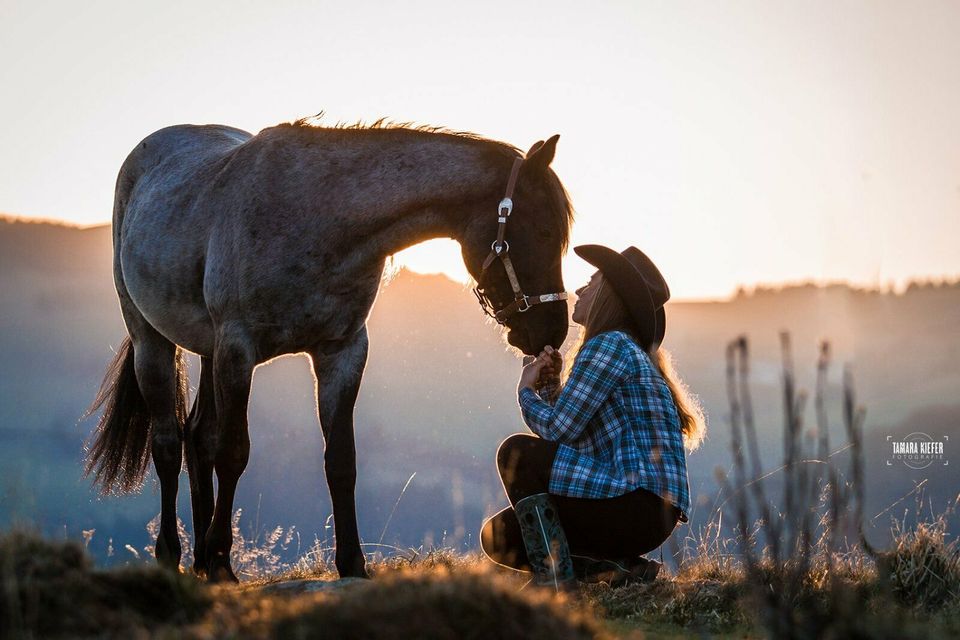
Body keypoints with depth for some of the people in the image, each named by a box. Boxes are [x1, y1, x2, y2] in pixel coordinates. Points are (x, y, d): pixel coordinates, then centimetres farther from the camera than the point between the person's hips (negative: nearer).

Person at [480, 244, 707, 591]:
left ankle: (552, 578, -17)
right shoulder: (628, 351, 23)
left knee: (516, 452, -15)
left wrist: (526, 391, 5)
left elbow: (556, 430, -13)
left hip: (636, 505, -10)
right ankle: (616, 568, 3)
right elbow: (566, 433, 20)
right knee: (496, 536, 7)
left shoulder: (609, 345, -10)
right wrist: (550, 384, 7)